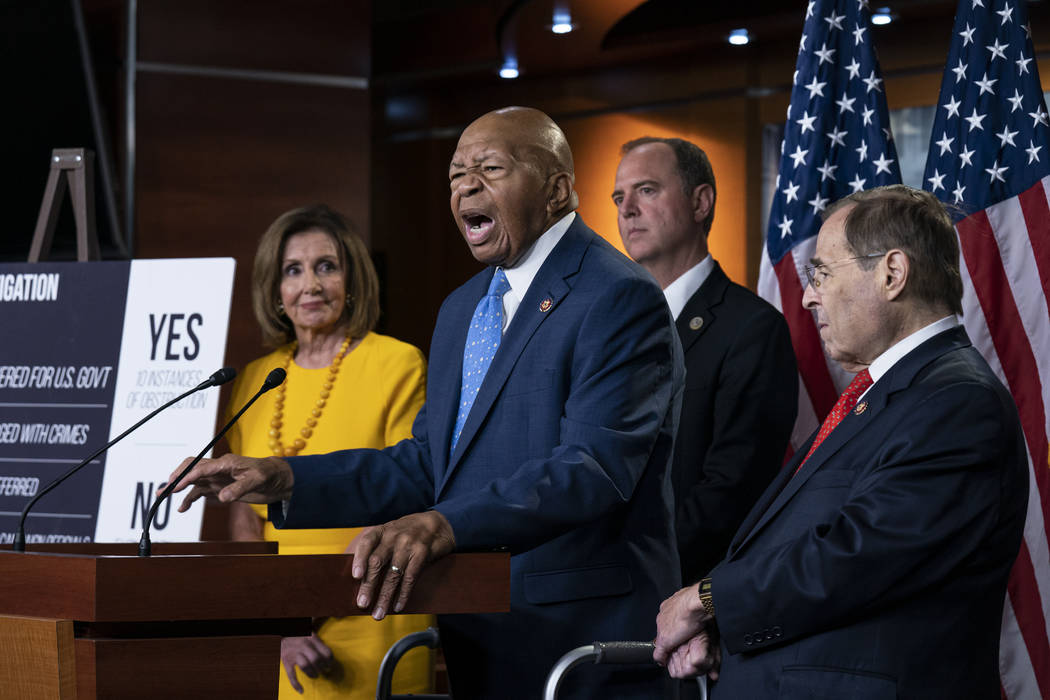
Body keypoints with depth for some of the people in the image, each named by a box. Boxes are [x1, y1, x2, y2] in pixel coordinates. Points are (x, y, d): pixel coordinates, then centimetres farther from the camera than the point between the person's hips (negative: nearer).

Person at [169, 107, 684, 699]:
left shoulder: (621, 300, -12)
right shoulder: (464, 309, 18)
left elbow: (592, 469, -25)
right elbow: (426, 468, 18)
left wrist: (445, 526, -37)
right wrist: (285, 480, 5)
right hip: (480, 651, 8)